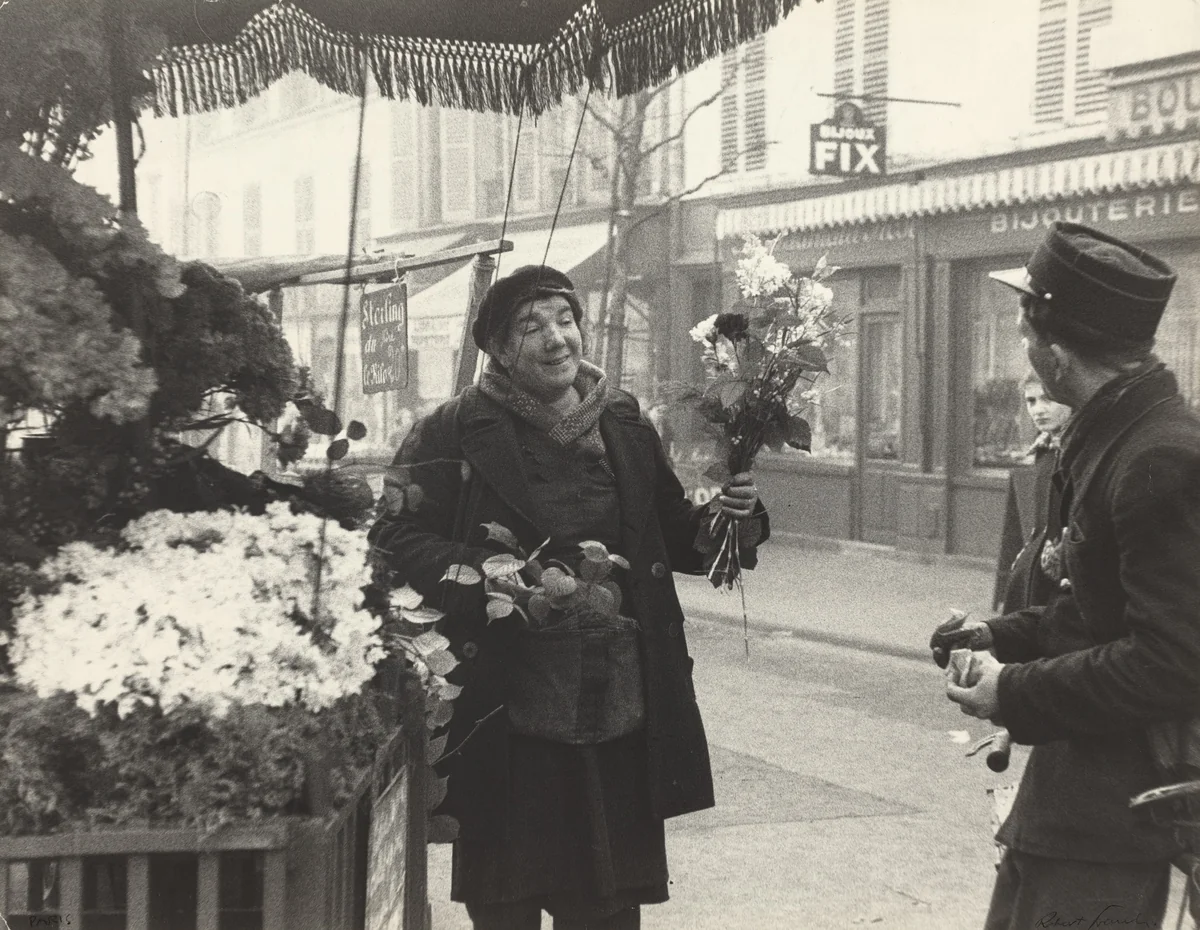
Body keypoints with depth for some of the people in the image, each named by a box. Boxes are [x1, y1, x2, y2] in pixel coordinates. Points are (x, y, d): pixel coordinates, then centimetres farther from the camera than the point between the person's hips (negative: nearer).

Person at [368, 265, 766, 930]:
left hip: (621, 723, 4)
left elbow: (675, 542, 16)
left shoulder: (624, 426, 8)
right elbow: (394, 535, -11)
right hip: (506, 729, -3)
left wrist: (729, 513, -3)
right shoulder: (454, 434, -5)